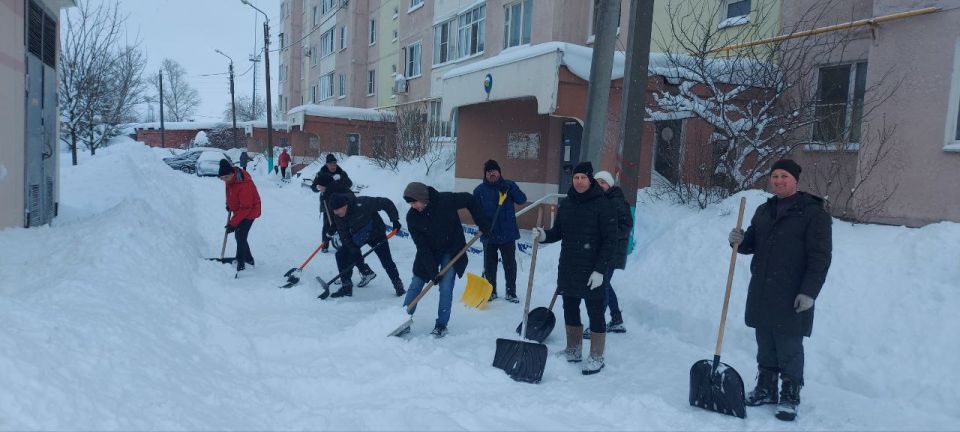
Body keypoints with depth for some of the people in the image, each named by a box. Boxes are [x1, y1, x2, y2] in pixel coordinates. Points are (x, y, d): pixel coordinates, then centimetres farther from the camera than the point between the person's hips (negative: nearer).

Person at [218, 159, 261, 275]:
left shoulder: (244, 185, -35)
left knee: (240, 237, -13)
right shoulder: (230, 178, -10)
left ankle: (240, 264, -4)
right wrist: (228, 204, 17)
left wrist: (233, 223, -28)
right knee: (239, 236, 15)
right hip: (239, 210, 9)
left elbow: (245, 208, -31)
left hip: (249, 212, -9)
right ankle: (248, 258, 29)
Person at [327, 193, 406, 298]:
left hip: (375, 234, -5)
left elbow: (386, 203, -26)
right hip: (355, 239, 5)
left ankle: (398, 285, 10)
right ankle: (346, 286, 3)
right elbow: (344, 237, -14)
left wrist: (395, 220, -26)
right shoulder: (338, 217, -16)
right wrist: (355, 252, -22)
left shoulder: (362, 204, -33)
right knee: (341, 255, -9)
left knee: (386, 261, -11)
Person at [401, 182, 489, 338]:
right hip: (428, 254, 2)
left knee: (446, 288, -7)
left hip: (452, 251, -2)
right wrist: (432, 270, -20)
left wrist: (482, 224, -7)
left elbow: (469, 200, -8)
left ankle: (442, 324, 7)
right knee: (415, 286, 3)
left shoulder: (446, 200, -25)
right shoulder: (412, 217, -18)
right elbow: (422, 246, -17)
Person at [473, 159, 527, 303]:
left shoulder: (508, 185, 3)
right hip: (489, 234, 0)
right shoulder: (479, 190, 1)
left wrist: (510, 190, -23)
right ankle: (490, 291, 22)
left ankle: (511, 292, 16)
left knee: (510, 264, 5)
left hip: (508, 233, 0)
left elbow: (522, 199, -7)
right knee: (489, 264, 9)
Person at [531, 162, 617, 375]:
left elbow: (610, 241, -12)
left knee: (595, 313, 2)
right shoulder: (565, 204, 7)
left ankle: (596, 357, 14)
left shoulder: (602, 205, -10)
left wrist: (600, 270, -17)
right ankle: (573, 350, 31)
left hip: (592, 271, -6)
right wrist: (544, 235, -6)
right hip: (567, 269, 6)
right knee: (570, 310, 16)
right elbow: (559, 232, 16)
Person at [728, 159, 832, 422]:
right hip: (761, 294, 6)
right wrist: (740, 241, -2)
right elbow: (753, 244, 22)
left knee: (789, 349, 1)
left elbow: (820, 257, -11)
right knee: (765, 346, 14)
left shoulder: (813, 213, -7)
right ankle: (766, 390, 27)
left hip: (791, 298, -6)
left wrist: (809, 292, -18)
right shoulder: (764, 211, 14)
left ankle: (790, 397, 13)